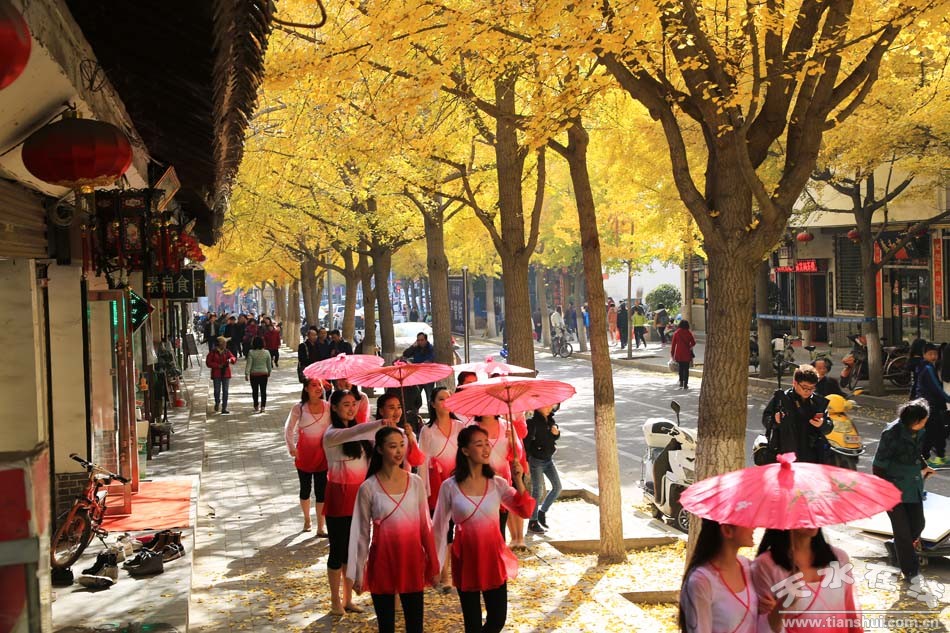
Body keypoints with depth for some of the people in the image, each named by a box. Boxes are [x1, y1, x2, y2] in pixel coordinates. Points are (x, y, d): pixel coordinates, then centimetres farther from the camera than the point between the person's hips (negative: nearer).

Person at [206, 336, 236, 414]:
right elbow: (208, 362, -3)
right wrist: (217, 365, -13)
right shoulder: (213, 352, -2)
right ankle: (217, 403, 29)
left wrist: (231, 359, -25)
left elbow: (234, 359, -2)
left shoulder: (227, 351, 6)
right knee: (217, 391, -1)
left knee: (225, 391, -1)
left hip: (226, 374, 2)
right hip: (216, 374, -2)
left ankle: (224, 408, 2)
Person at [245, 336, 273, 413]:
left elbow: (248, 364, -12)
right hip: (264, 374, 1)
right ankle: (263, 406, 1)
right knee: (263, 390, 6)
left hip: (254, 374, -1)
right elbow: (269, 364, 6)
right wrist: (269, 372, 21)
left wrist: (247, 374, -8)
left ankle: (256, 407, 15)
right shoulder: (266, 352, -3)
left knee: (255, 391, 9)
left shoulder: (251, 352, -10)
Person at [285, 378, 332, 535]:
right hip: (304, 453, 0)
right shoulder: (299, 408, -8)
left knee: (321, 490, 2)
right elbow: (289, 429, 3)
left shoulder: (328, 407, -8)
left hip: (322, 453, 0)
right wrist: (292, 447, -2)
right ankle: (307, 519, 35)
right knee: (305, 489, 15)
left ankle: (321, 526, 11)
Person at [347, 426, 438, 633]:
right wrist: (358, 572, 1)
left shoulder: (416, 482, -1)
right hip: (382, 560, -2)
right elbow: (361, 533, -2)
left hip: (412, 558, 2)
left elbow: (425, 526, 5)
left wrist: (433, 563, 6)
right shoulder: (368, 488, -8)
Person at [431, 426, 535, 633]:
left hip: (494, 557, 2)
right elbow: (439, 527, -1)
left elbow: (525, 512, -8)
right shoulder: (450, 487, -9)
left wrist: (518, 482, -21)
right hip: (466, 559, -2)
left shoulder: (498, 484, -2)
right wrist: (435, 564, 2)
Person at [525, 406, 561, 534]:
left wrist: (556, 433, -5)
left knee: (557, 487, 7)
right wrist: (527, 460, -17)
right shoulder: (533, 422, -15)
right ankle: (533, 522, 9)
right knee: (537, 490, -1)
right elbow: (526, 442, -15)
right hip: (537, 460, -7)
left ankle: (542, 512, 24)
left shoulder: (551, 420, 5)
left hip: (548, 458, 7)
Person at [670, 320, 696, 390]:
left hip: (678, 354, 2)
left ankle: (681, 383, 19)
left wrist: (672, 353, 6)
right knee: (686, 369, 4)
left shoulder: (676, 333, -3)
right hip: (687, 354, -2)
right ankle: (685, 384, 0)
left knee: (681, 368, 17)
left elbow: (673, 344, -1)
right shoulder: (688, 333, -6)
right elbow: (693, 343, 0)